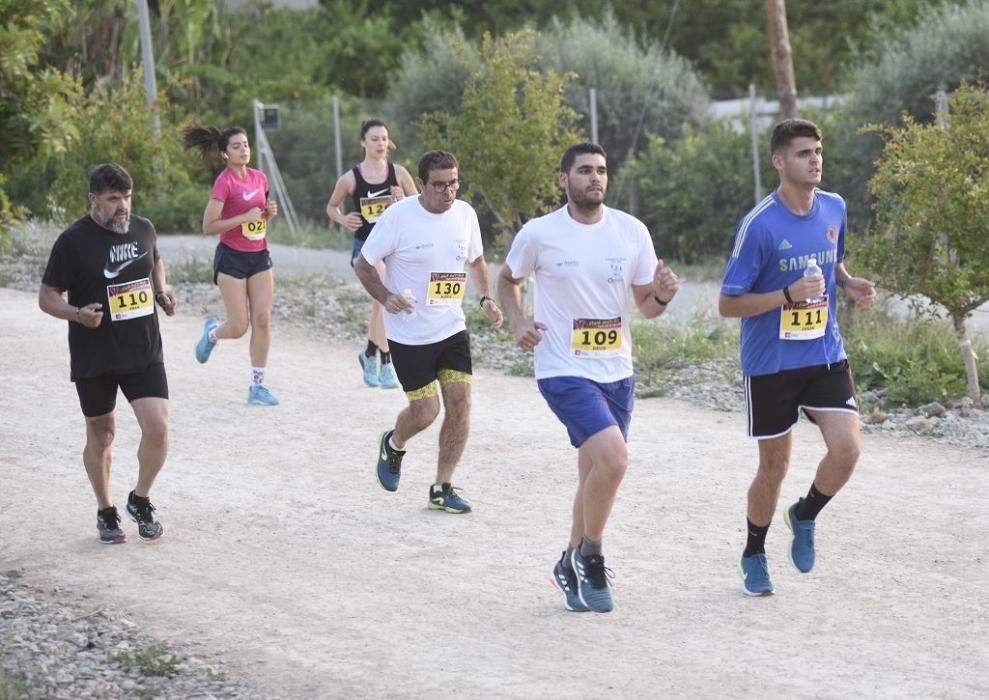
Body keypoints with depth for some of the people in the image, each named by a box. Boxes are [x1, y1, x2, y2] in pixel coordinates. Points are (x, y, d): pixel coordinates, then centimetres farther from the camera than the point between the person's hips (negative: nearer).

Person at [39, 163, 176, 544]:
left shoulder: (144, 229, 2)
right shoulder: (73, 240, -11)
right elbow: (47, 297, -7)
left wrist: (162, 291, 5)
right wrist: (78, 314, -26)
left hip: (144, 352, 3)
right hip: (94, 357, -3)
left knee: (157, 428, -11)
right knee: (101, 434, 10)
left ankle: (140, 500, 14)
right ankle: (105, 512, 29)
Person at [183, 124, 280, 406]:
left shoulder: (259, 178, 7)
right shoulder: (225, 182, -13)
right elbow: (208, 227, -17)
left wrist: (270, 212, 0)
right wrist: (245, 217, -21)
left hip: (259, 256, 6)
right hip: (232, 258, -6)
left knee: (263, 320, -3)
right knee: (239, 327, -5)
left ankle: (257, 385, 3)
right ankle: (212, 332, 31)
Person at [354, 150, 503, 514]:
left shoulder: (465, 214, 0)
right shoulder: (398, 216, -14)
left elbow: (476, 261, 18)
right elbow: (363, 264, -5)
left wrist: (486, 299, 0)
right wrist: (385, 297, -22)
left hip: (452, 328, 4)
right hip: (409, 334, -4)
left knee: (460, 404, -5)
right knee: (425, 411, -3)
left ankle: (442, 488, 8)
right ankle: (393, 445, 33)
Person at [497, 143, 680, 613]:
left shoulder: (632, 231, 1)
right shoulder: (539, 234, -7)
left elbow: (645, 306, 7)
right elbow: (507, 280, 11)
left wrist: (663, 295, -15)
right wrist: (517, 322, -6)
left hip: (617, 372, 5)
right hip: (564, 371, -5)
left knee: (595, 475, 13)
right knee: (613, 458, -23)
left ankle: (572, 566, 33)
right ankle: (591, 557, -3)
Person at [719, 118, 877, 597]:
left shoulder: (835, 209, 2)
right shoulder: (759, 225, -15)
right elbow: (728, 305, -12)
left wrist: (849, 284, 0)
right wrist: (789, 295, -24)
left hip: (826, 356, 4)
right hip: (770, 364, -4)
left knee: (847, 448, -14)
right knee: (774, 467, 6)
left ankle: (805, 517, 17)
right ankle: (754, 555, 30)